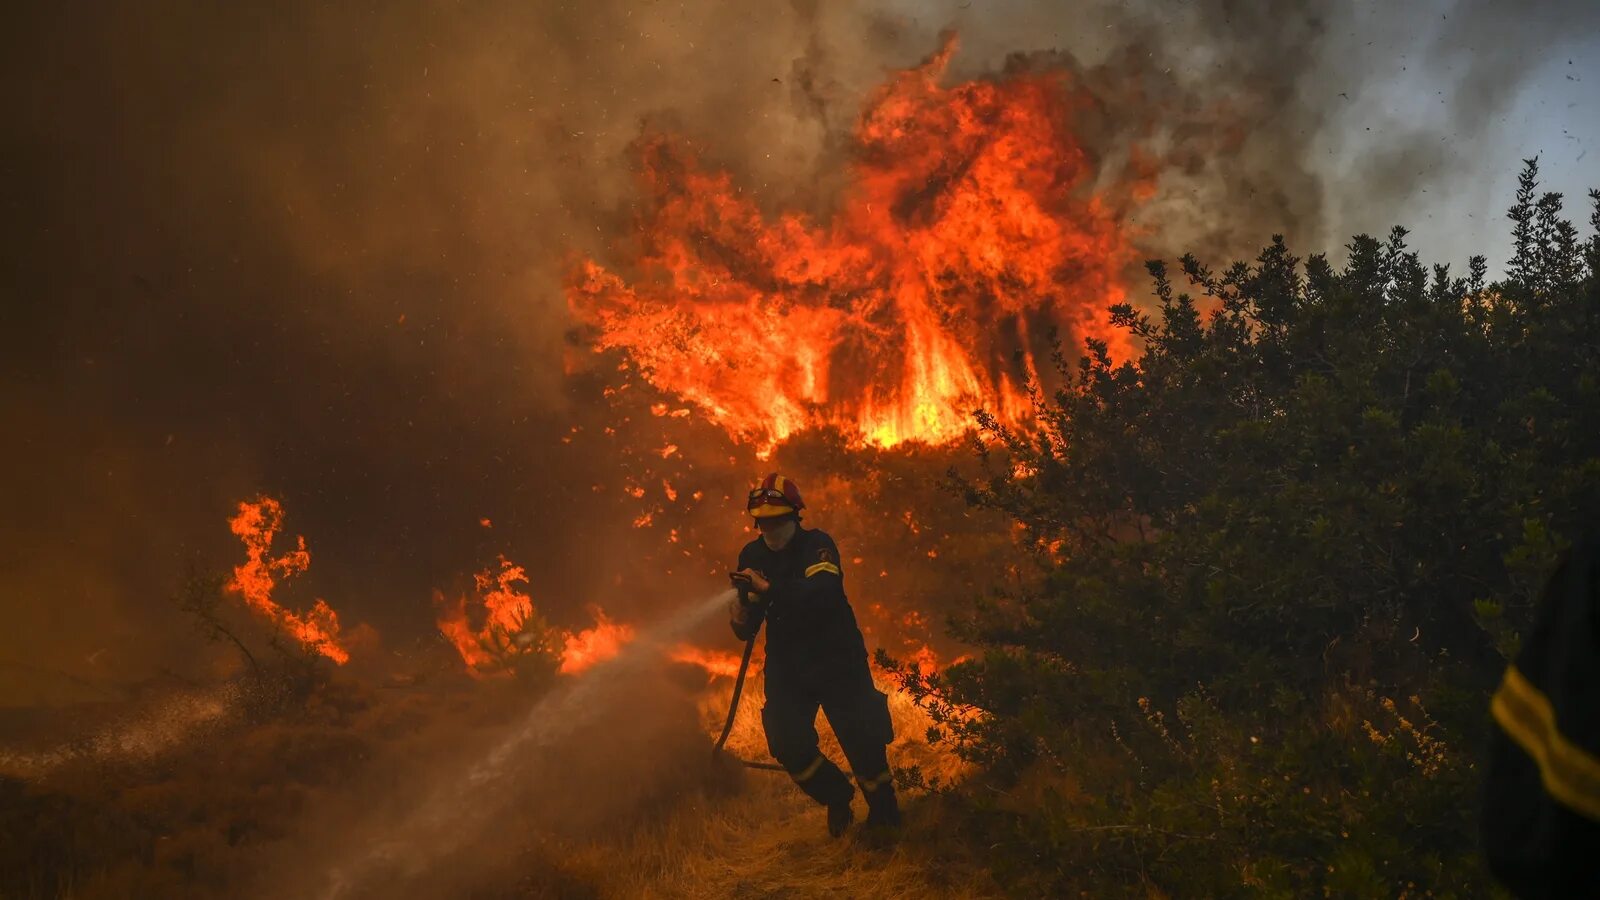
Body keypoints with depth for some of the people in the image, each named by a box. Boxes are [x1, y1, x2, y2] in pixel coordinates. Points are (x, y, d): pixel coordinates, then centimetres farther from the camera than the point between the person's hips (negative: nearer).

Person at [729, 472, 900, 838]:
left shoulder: (817, 545, -12)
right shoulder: (752, 557, 2)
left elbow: (823, 592, -33)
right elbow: (747, 629, 2)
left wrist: (769, 588, -39)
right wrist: (742, 619, -22)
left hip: (836, 660, -4)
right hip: (786, 667, 4)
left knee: (860, 738, -7)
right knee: (787, 744, -9)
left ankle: (883, 809, 18)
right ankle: (836, 798, 18)